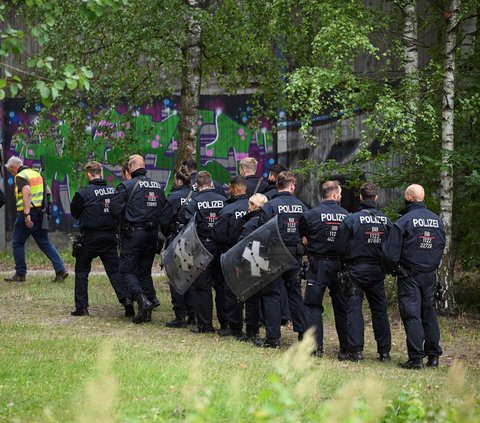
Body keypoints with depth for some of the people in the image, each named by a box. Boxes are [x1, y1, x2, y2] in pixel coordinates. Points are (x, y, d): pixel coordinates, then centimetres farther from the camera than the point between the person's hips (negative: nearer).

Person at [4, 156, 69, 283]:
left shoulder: (20, 176, -10)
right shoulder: (36, 174, 17)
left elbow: (27, 193, -26)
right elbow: (48, 192, 22)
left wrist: (27, 214, -30)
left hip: (28, 215, -8)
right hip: (41, 213, 8)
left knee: (17, 243, 6)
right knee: (44, 242, 10)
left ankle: (20, 274, 9)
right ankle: (60, 270, -2)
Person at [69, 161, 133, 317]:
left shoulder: (83, 193, -11)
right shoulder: (113, 191, 1)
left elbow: (75, 213, 0)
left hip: (90, 239, -3)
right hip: (110, 238, 3)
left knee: (81, 271, 12)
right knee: (114, 270, 7)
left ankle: (81, 306, 9)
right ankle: (126, 299, -11)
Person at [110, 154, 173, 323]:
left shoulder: (126, 186, -9)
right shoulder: (158, 186, 10)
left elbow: (114, 209, -12)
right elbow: (166, 212, 8)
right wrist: (166, 233, 14)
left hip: (133, 235, -6)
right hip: (152, 234, 6)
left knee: (127, 271, 0)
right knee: (145, 271, 14)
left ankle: (142, 300, -22)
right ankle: (147, 312, 10)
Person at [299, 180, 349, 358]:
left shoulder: (311, 215, -9)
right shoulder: (346, 215, -3)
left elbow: (299, 234, 4)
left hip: (319, 265, -3)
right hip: (340, 266, 3)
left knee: (313, 305, 4)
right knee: (342, 306, 13)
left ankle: (315, 345, -6)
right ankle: (346, 346, 16)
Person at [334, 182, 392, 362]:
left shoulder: (352, 219, -11)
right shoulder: (385, 221, 0)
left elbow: (340, 247, -9)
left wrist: (347, 260, 11)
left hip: (357, 270, -4)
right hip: (377, 271, 4)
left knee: (354, 308, 0)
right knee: (380, 310, 10)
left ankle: (355, 350, -5)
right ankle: (384, 351, 13)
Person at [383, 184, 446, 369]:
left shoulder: (403, 222, -13)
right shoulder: (437, 221, 5)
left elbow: (391, 253, -11)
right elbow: (441, 248, 14)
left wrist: (391, 269, 8)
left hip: (409, 276, -5)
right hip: (430, 274, 5)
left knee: (412, 314, -4)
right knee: (429, 313, 13)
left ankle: (416, 358, -8)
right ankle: (433, 356, 14)